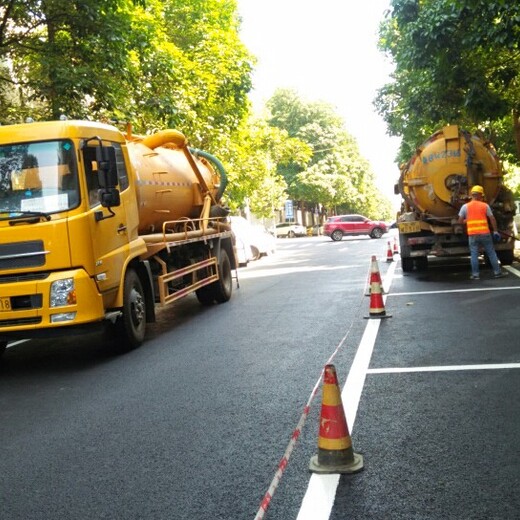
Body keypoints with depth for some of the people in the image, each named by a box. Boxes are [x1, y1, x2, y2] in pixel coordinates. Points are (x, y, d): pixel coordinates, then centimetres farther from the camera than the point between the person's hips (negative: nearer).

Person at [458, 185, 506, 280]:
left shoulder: (465, 206, 2)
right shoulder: (485, 205, 2)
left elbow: (460, 221, 3)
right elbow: (492, 219, 1)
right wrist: (495, 231, 7)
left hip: (472, 234, 0)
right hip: (485, 233, 0)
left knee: (474, 254, 4)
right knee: (491, 253, 8)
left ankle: (475, 274, 2)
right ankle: (497, 272, 13)